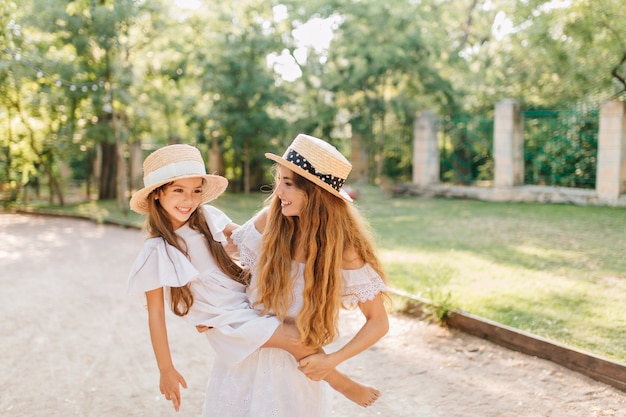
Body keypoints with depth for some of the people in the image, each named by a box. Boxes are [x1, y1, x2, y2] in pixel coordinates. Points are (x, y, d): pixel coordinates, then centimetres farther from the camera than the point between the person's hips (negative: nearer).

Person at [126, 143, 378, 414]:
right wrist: (166, 370, -9)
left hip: (250, 300, 7)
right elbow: (155, 313, -12)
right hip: (229, 323, -7)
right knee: (296, 339, -15)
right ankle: (343, 384, 9)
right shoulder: (157, 252, -19)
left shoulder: (205, 218, -4)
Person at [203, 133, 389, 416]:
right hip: (243, 357, 3)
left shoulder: (344, 249, -18)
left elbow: (378, 323, -10)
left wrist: (332, 360, -16)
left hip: (296, 368, -2)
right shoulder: (269, 221, -13)